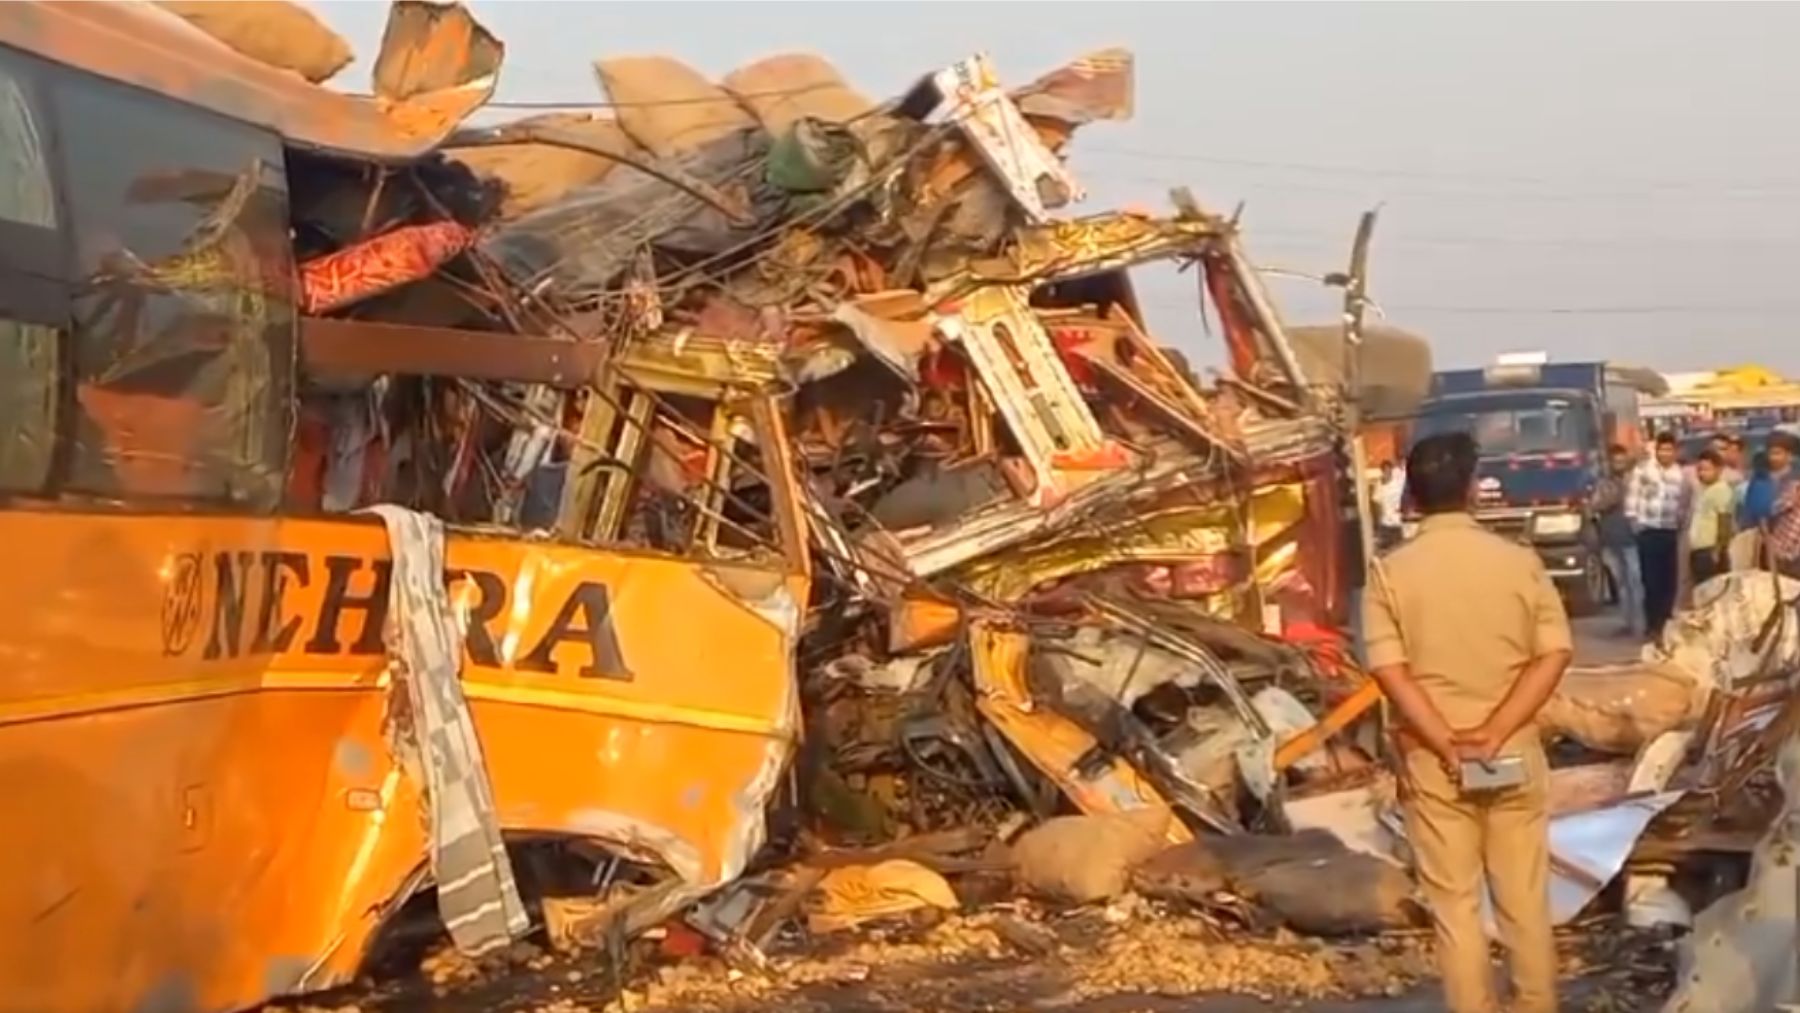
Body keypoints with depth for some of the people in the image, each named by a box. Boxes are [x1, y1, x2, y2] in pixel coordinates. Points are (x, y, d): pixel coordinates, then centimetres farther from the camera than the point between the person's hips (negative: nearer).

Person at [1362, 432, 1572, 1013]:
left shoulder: (1391, 572, -6)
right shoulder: (1519, 561, -3)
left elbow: (1389, 670, -13)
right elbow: (1554, 654, -8)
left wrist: (1447, 743, -13)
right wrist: (1495, 731, -12)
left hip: (1432, 761, -1)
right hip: (1514, 755, 2)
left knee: (1455, 907, 7)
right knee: (1525, 900, 13)